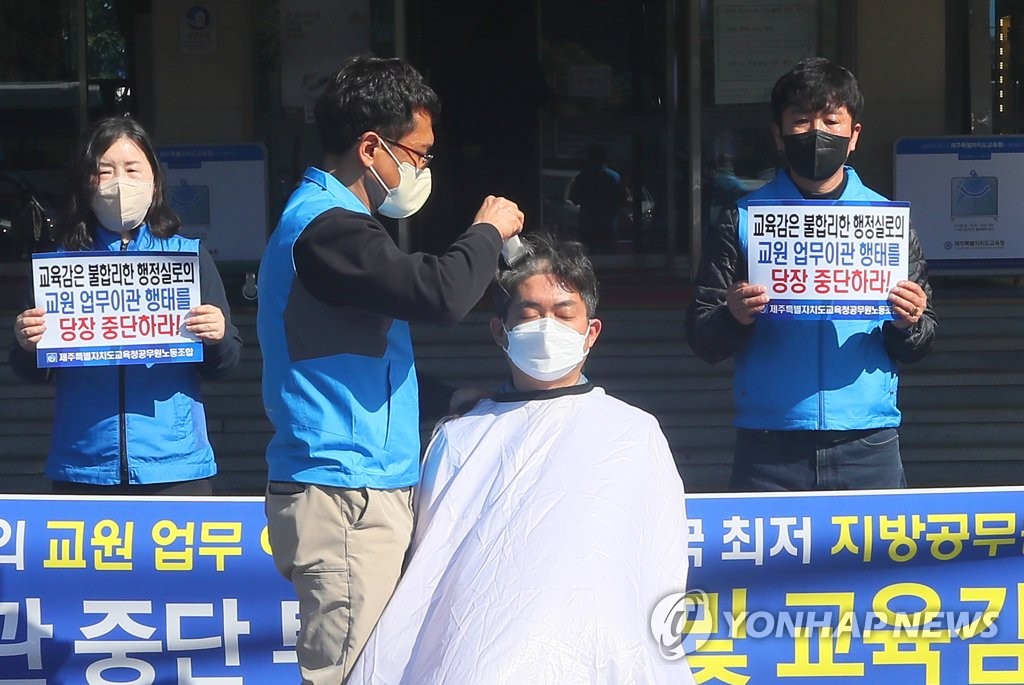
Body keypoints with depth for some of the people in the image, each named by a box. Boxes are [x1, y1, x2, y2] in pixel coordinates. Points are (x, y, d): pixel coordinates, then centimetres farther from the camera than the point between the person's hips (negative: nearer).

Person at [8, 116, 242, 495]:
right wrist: (27, 346, -14)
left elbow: (222, 366, 6)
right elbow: (35, 373, 7)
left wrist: (217, 338, -15)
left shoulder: (188, 255, 6)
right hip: (82, 472, 0)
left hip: (175, 468, 0)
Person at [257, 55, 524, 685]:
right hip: (345, 497, -11)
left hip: (367, 490, 11)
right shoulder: (327, 228, -15)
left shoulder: (319, 219, 20)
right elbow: (439, 294, -26)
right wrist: (488, 232, -7)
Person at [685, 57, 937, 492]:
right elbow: (702, 341, 4)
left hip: (868, 446, 1)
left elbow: (915, 349, 11)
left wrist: (907, 325, -10)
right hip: (769, 451, -1)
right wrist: (733, 317, -16)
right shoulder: (744, 219, 6)